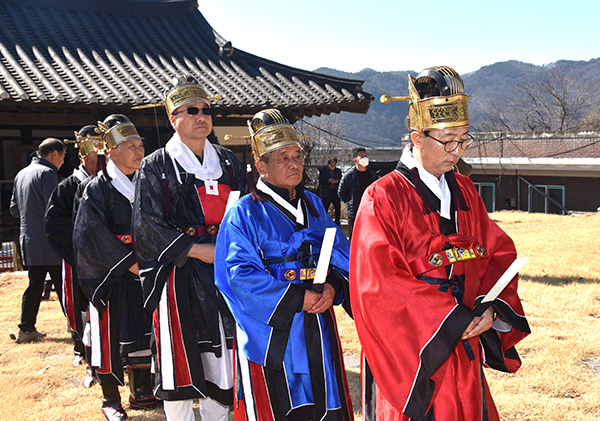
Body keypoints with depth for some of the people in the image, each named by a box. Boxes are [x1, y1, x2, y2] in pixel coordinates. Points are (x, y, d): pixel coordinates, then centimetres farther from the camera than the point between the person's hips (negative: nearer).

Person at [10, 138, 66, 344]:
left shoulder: (21, 174, 16)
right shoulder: (47, 173, -12)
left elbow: (14, 208, 20)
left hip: (28, 241, 8)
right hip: (49, 242, -8)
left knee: (35, 285, 13)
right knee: (63, 286, -2)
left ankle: (26, 330, 15)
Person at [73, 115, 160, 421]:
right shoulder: (97, 189, -7)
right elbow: (92, 238, -13)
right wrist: (130, 263, -15)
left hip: (141, 272, 5)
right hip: (110, 276, -5)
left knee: (143, 333, 9)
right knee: (109, 336, 1)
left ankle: (140, 394, 22)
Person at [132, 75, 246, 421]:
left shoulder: (229, 162, 12)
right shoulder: (156, 167, -1)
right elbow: (148, 227, -9)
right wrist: (198, 250, -15)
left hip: (223, 275, 4)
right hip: (178, 277, -3)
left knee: (221, 359, 8)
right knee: (179, 364, 2)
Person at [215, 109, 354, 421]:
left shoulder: (313, 205, 11)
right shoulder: (244, 214, -8)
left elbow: (341, 254, 9)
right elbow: (240, 276, -16)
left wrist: (333, 285, -13)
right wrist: (296, 298, -20)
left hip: (317, 329, 5)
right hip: (270, 332, -5)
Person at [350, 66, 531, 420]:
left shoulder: (465, 191, 8)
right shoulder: (382, 198, -12)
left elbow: (499, 252, 8)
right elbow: (379, 281, -18)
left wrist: (491, 307, -11)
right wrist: (452, 318, -18)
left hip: (464, 351, 6)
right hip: (410, 357, -6)